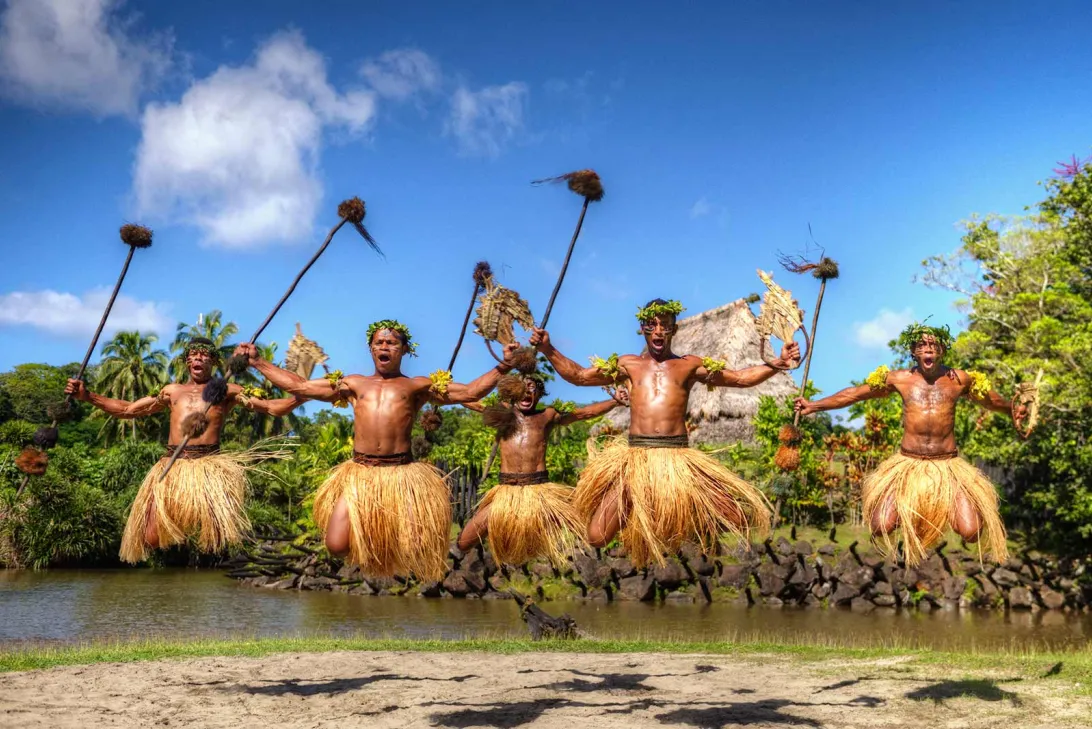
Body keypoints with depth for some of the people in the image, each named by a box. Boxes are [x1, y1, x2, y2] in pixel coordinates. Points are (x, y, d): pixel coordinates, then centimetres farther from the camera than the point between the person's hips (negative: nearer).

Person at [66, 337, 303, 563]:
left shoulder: (227, 391, 11)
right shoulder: (172, 391, 20)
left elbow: (272, 408, 4)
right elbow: (127, 409, 22)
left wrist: (302, 396, -14)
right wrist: (88, 396, 13)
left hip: (209, 464, -3)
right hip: (172, 465, 3)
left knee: (218, 535, -19)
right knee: (152, 539, -7)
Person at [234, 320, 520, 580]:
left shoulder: (418, 386, 11)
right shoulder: (353, 384, 17)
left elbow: (470, 392, 4)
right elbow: (299, 386, 19)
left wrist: (502, 367, -8)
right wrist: (258, 362, 17)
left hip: (402, 473, -2)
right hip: (359, 472, 2)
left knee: (411, 550, -10)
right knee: (337, 545, -10)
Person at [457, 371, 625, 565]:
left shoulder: (548, 415, 14)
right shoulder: (503, 413, 16)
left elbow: (586, 412, 15)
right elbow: (469, 400, 24)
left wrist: (615, 401, 8)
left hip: (540, 489, -1)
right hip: (506, 490, 1)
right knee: (464, 543, -4)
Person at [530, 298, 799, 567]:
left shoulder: (690, 365, 12)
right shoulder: (628, 364, 15)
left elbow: (742, 378, 11)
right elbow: (578, 375, 17)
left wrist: (777, 364, -3)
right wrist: (548, 350, 7)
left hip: (678, 458, 0)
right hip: (636, 457, 0)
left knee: (739, 518, -8)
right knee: (597, 537, -10)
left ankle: (699, 523, 24)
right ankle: (630, 511, 24)